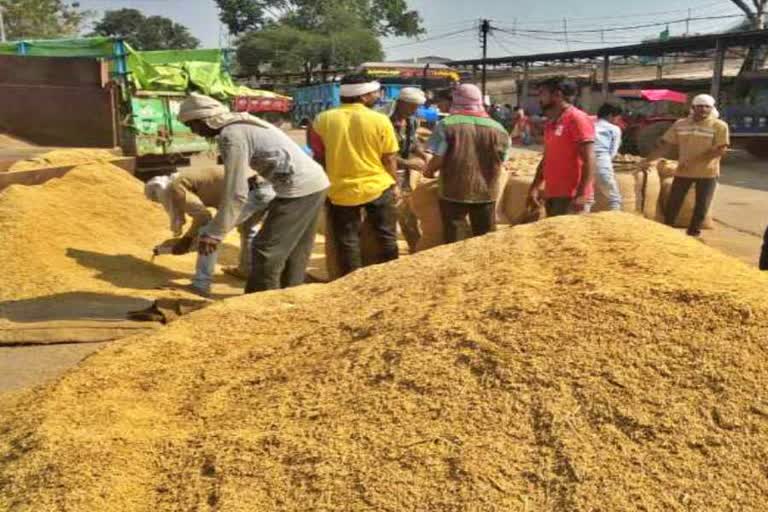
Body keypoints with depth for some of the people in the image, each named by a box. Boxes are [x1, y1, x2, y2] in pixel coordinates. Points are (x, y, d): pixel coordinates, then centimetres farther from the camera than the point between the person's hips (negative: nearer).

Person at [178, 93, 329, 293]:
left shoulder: (231, 136, -14)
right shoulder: (241, 124, 16)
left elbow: (236, 193, -16)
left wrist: (214, 233, -12)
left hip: (299, 189, -10)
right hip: (315, 183, 10)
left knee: (266, 252, -3)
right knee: (294, 254, 17)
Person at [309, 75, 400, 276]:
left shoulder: (322, 120, -4)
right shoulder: (380, 120, -9)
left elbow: (318, 157, 3)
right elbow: (389, 158, -5)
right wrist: (394, 184, 9)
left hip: (340, 190, 1)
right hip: (378, 187, -1)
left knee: (347, 242, 11)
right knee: (386, 238, 15)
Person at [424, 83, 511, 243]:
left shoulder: (447, 124, -8)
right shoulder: (498, 128, 2)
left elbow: (438, 159, -12)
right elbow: (499, 163, 5)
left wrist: (429, 171, 8)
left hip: (454, 191, -2)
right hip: (486, 192, 3)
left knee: (451, 239, 9)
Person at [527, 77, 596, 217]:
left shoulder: (577, 119, -9)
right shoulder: (551, 123, 16)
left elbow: (589, 160, -15)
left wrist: (582, 195, -22)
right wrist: (534, 187, 10)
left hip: (572, 197, -8)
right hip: (551, 195, 8)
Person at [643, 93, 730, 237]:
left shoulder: (719, 126, -7)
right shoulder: (680, 124, 2)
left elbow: (721, 150, -15)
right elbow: (666, 145, 5)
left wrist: (693, 161, -22)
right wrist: (649, 160, -4)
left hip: (708, 173, -2)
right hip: (683, 171, 2)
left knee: (701, 206, 6)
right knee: (672, 204, 5)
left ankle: (693, 233, 20)